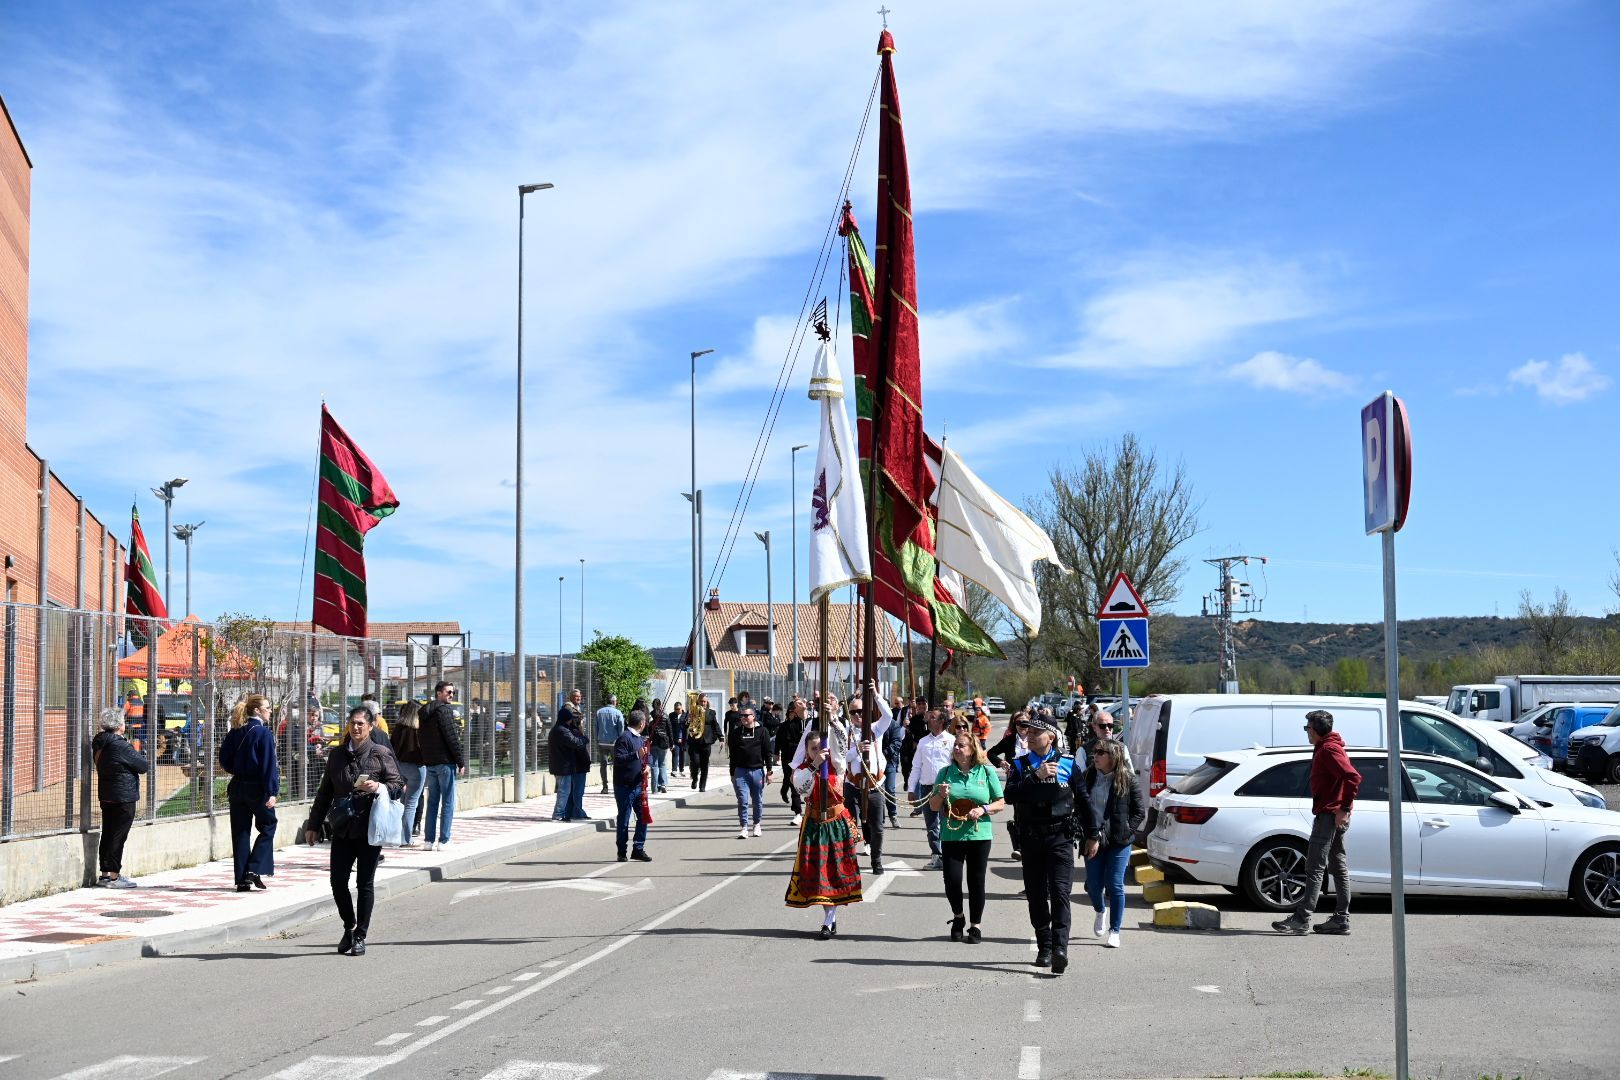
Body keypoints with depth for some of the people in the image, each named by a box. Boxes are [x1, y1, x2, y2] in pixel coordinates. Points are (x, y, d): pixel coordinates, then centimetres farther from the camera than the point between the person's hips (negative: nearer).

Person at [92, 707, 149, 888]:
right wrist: (140, 756, 7)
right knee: (118, 835, -4)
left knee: (108, 833, 14)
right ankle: (114, 876, -2)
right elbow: (144, 766, -14)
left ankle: (105, 874, 19)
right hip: (124, 798, -8)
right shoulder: (121, 746, -19)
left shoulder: (99, 744, 7)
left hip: (106, 796, 8)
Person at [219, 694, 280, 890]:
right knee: (268, 826, 10)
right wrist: (272, 792, -17)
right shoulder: (263, 733, -13)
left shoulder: (235, 732, 6)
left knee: (240, 832, 9)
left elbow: (224, 760, 8)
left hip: (237, 788, 6)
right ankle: (254, 869, -2)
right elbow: (269, 765, -16)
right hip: (257, 789, -6)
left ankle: (242, 880, 10)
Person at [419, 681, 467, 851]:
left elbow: (420, 739, 18)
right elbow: (452, 738, -15)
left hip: (429, 762, 8)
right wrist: (461, 762, -10)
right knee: (448, 803, -3)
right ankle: (443, 840, -6)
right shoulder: (445, 710, -11)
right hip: (445, 761, -8)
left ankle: (429, 840, 11)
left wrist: (425, 759, 19)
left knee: (432, 801, 12)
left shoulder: (425, 713, 15)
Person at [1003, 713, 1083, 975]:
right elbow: (1010, 795, -9)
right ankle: (1044, 948, 14)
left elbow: (1083, 800, 10)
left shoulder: (1068, 764, 4)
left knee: (1060, 892, -14)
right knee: (1036, 896, 6)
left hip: (1060, 837, -3)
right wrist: (1036, 776, -19)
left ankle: (1059, 948, -22)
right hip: (1030, 838, 3)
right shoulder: (1020, 765, 8)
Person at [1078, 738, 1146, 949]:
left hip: (1119, 842, -3)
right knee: (1094, 885, 6)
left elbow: (1140, 812, -1)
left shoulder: (1127, 780, -5)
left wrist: (1126, 832, -9)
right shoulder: (1088, 778, 1)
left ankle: (1114, 931, 7)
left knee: (1115, 886, -3)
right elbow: (1082, 809, 2)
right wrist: (1090, 836, -6)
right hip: (1093, 841, 3)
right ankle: (1100, 912, 38)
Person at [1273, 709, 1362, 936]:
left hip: (1330, 815, -11)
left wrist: (1344, 809, -23)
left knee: (1315, 866, -11)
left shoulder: (1329, 749, -14)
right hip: (1332, 814, 11)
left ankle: (1302, 918, -13)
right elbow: (1348, 777, 23)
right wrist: (1344, 809, 16)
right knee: (1338, 866, 11)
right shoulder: (1326, 748, 18)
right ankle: (1341, 919, 14)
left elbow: (1353, 777, -25)